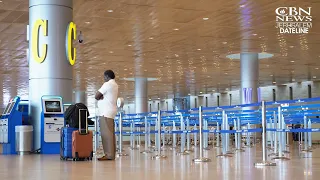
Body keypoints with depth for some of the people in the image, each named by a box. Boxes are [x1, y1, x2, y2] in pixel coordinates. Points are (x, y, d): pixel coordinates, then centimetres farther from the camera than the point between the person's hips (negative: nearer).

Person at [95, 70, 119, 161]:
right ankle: (110, 154, 9)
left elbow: (96, 96, -13)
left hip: (106, 112, -10)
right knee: (110, 133, 9)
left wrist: (100, 98, 6)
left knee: (106, 133, -11)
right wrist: (103, 97, -3)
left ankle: (109, 154, -13)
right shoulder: (114, 85, 19)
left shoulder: (107, 84, -11)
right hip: (109, 111, 10)